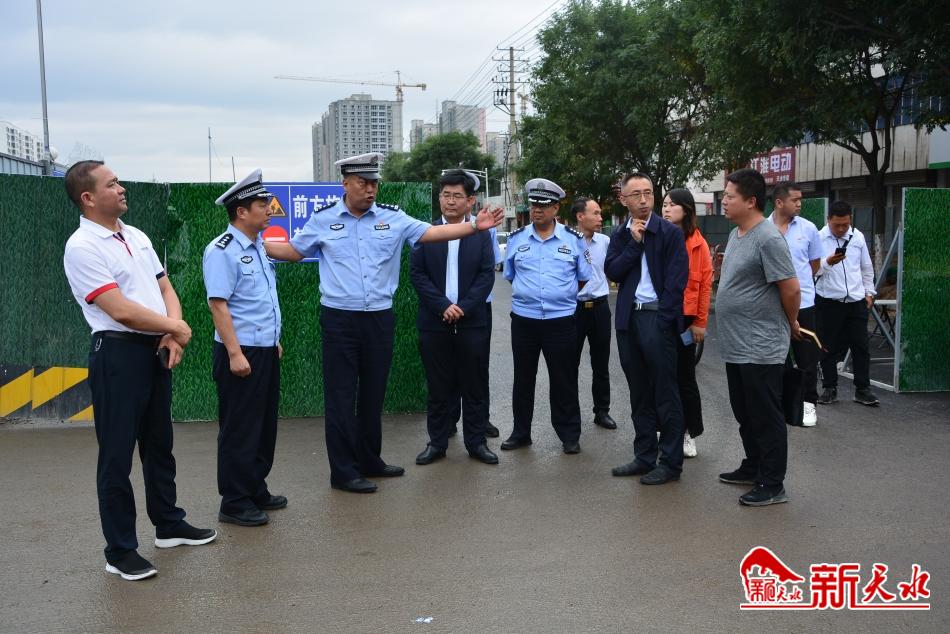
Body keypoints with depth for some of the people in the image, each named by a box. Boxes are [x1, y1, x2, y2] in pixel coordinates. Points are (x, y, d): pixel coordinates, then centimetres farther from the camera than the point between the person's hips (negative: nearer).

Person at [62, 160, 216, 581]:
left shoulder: (136, 237, 13)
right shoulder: (82, 247, -13)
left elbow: (165, 288, 14)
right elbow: (121, 310, -19)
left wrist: (172, 334, -4)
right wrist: (176, 328, -9)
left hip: (156, 351, 8)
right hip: (118, 354, -8)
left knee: (159, 445, 19)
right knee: (117, 456, 0)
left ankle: (168, 524, 34)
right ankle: (120, 551, 11)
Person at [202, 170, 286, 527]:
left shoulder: (258, 246, 12)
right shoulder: (222, 251, -15)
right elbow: (219, 305, -20)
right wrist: (235, 354, -23)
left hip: (267, 351, 9)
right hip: (241, 353, -9)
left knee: (265, 425, 16)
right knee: (239, 430, 1)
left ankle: (256, 491, 30)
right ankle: (234, 503, 12)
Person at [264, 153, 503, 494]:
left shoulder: (392, 218, 4)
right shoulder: (323, 219, 1)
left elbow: (431, 232, -3)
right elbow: (294, 251, 10)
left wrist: (475, 225, -13)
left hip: (380, 319, 3)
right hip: (339, 320, -2)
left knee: (373, 395, 13)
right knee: (341, 396, 1)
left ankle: (370, 461, 29)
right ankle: (343, 471, 11)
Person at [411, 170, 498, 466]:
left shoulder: (481, 234, 4)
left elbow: (487, 274, -1)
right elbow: (417, 273, -1)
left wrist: (463, 307, -12)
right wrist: (443, 307, -12)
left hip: (472, 321, 0)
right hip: (434, 322, 0)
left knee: (474, 385, 6)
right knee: (439, 386, 7)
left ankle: (476, 442, 17)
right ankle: (437, 442, 17)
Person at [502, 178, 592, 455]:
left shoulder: (573, 239, -1)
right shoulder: (516, 238, 3)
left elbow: (583, 278, 9)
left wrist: (561, 295, 9)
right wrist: (528, 294, 11)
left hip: (561, 321, -2)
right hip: (524, 320, 2)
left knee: (564, 380, 5)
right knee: (523, 379, 12)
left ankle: (570, 435, 18)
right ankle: (520, 433, 24)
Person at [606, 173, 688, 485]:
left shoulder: (670, 233, -5)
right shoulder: (619, 234, 10)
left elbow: (676, 280, -9)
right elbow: (612, 272, -2)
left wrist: (662, 321, -14)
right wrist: (634, 242, -10)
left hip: (658, 319, -5)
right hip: (628, 319, 5)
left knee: (665, 394, 0)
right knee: (639, 394, 13)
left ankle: (670, 462, 9)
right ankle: (644, 457, 23)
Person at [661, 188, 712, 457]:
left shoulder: (697, 242, -3)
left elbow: (705, 282, -3)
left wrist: (701, 321, -6)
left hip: (684, 317, -2)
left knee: (684, 378, 6)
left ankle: (689, 435, 18)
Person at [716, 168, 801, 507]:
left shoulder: (768, 238, -19)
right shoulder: (735, 234, 11)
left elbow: (791, 288, -17)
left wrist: (790, 323, -3)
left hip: (760, 349, -9)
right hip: (735, 347, 9)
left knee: (766, 417, 1)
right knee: (745, 414, 20)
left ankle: (773, 485, 11)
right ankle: (753, 468, 34)